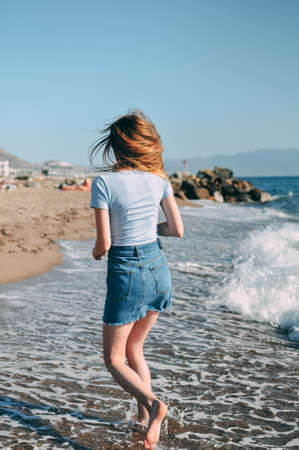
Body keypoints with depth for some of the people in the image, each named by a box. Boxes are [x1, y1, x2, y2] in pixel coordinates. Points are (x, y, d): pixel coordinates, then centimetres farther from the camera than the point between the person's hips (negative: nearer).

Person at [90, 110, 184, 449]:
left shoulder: (104, 183, -15)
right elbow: (177, 229, 4)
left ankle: (152, 404, -14)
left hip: (126, 274, -5)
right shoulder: (158, 178, -1)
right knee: (133, 348, 24)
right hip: (158, 268, 5)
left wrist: (96, 251, 8)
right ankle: (145, 417, 23)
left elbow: (104, 243, -15)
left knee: (113, 359, 9)